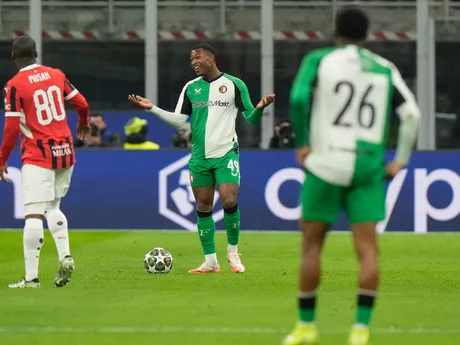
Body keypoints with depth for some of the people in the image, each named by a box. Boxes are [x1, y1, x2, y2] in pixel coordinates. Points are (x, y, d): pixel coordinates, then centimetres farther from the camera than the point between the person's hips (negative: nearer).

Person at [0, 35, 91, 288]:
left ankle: (31, 277, -9)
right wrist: (83, 124, 35)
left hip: (37, 156, -6)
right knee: (53, 207, 21)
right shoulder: (56, 75, 6)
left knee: (34, 215, -7)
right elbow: (81, 104, 13)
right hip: (65, 152, 6)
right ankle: (65, 256, 3)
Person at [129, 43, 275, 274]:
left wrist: (260, 108, -21)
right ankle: (210, 261, 10)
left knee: (229, 201, -16)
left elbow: (251, 118, 1)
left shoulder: (234, 84, -1)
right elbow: (179, 120, 8)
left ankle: (233, 252, 5)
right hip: (199, 157, 4)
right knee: (203, 207, 3)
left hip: (226, 153, -4)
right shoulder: (190, 88, 10)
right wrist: (152, 108, -1)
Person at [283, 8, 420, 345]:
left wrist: (302, 144, -4)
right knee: (367, 247, -1)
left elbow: (298, 99, -14)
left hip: (326, 164, -2)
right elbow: (411, 113, -1)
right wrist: (400, 160, 5)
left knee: (312, 244, 10)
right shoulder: (385, 69, 9)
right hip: (368, 167, 2)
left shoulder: (319, 60, 2)